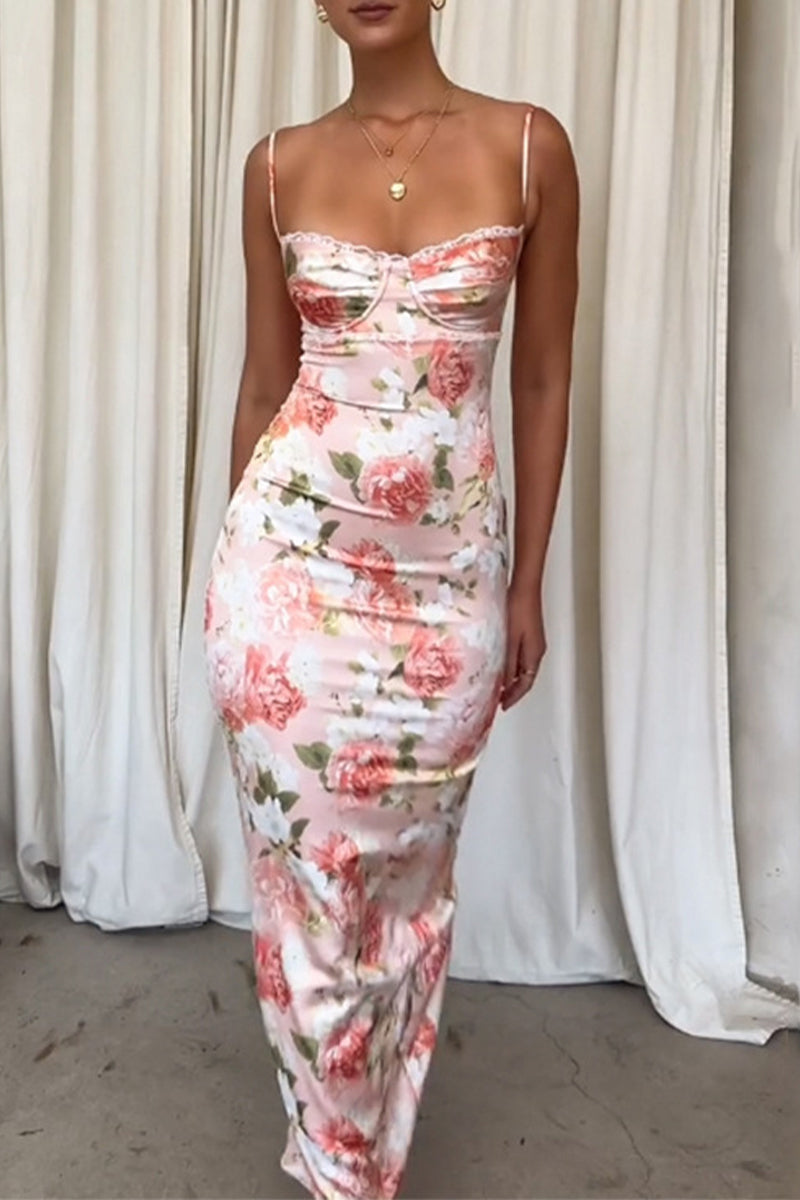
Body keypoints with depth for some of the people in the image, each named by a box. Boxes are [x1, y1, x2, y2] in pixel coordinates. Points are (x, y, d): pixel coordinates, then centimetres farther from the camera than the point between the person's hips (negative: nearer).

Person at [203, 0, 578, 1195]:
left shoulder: (530, 147, 1)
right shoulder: (279, 165, 5)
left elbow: (544, 381, 3)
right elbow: (263, 382, 9)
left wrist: (527, 584, 2)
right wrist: (248, 559, 11)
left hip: (448, 567, 0)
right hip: (294, 555, 1)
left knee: (412, 867, 12)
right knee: (305, 860, 6)